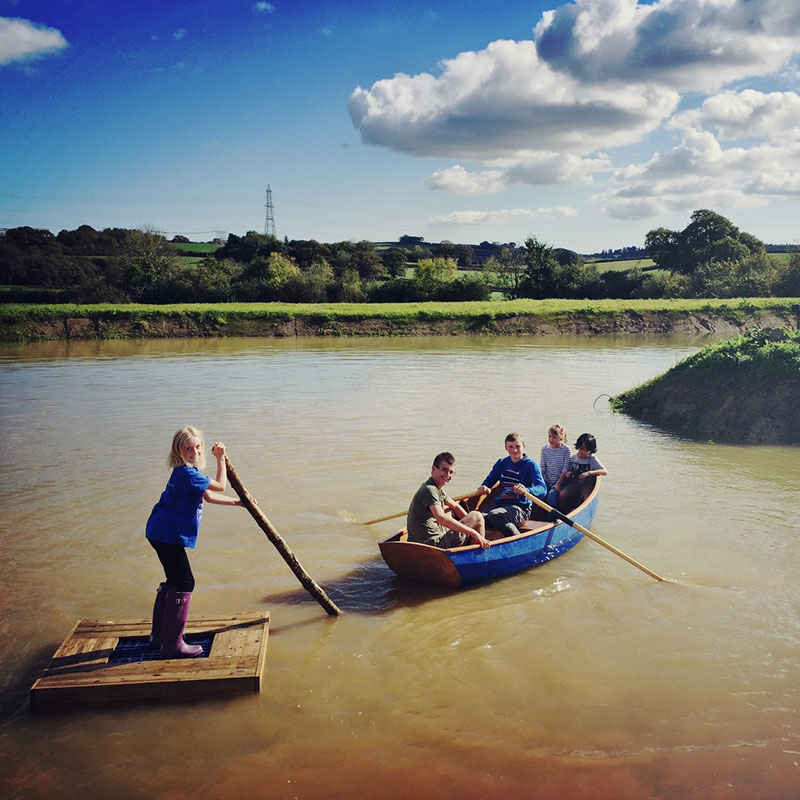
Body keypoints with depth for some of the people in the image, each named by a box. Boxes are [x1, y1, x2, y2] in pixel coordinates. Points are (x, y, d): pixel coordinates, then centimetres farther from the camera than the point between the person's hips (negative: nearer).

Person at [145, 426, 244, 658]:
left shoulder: (189, 472, 12)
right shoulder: (187, 474, -21)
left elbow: (209, 496, 21)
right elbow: (220, 486, -14)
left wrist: (238, 502, 22)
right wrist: (220, 459, -5)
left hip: (163, 534, 11)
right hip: (168, 535, -11)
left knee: (173, 581, 20)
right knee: (184, 583, -8)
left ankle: (159, 636, 32)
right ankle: (172, 645, -2)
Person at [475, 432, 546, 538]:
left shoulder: (531, 465, 0)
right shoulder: (501, 463, 17)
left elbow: (542, 489, -14)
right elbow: (488, 481, 18)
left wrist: (526, 490, -36)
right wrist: (483, 488, -8)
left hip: (520, 509, -5)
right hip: (499, 505, 5)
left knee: (493, 515, -36)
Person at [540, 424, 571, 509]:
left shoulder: (565, 450, -6)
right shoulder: (545, 449, 5)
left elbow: (565, 470, -8)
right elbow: (542, 468, 6)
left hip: (559, 481, -4)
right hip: (546, 481, 4)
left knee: (552, 494, -30)